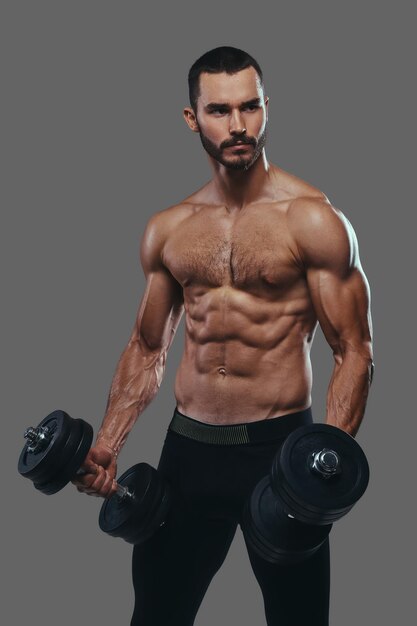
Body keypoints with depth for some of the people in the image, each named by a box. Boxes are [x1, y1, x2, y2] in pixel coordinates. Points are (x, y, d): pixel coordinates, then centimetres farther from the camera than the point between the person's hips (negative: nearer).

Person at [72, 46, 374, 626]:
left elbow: (354, 351, -8)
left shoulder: (313, 219, -8)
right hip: (188, 447, 4)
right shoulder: (167, 229, 6)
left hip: (280, 445, -3)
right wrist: (106, 445, 3)